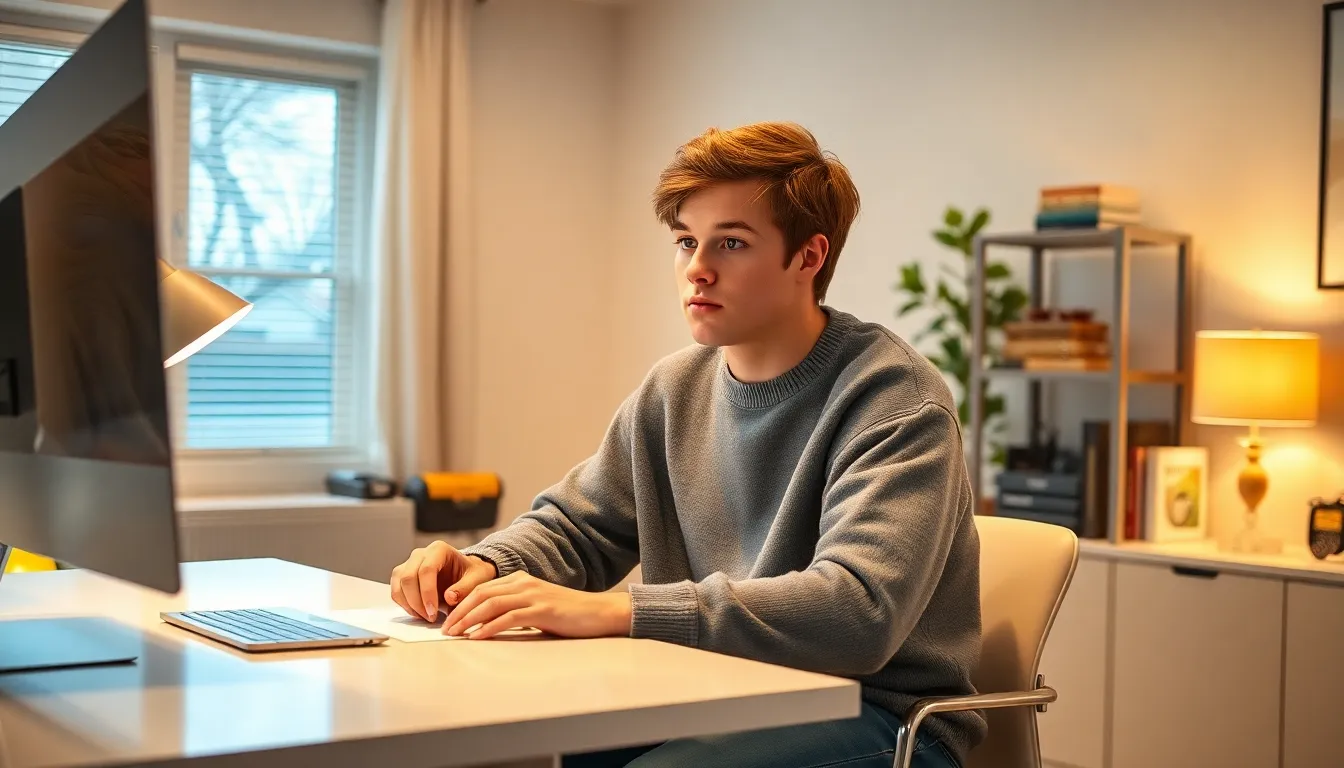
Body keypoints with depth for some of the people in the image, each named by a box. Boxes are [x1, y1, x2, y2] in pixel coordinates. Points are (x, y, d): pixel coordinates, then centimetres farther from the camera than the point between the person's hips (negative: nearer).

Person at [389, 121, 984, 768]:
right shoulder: (675, 389, 6)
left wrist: (612, 610, -34)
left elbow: (857, 613, -29)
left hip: (878, 714, -6)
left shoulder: (895, 402, -16)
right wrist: (485, 565, -9)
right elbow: (571, 526, 15)